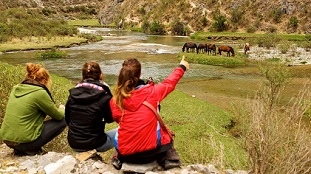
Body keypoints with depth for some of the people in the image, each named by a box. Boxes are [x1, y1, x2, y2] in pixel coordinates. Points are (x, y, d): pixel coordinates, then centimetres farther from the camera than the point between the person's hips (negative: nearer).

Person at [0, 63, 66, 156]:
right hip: (23, 141, -8)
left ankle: (19, 149, 15)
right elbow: (58, 116, -4)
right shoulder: (40, 92, -14)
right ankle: (31, 150, 1)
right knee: (63, 120, 3)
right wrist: (62, 109, 20)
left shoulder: (16, 89, 8)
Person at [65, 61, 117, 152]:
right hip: (94, 144, -5)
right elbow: (110, 119, -1)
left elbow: (67, 119, 7)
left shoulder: (73, 94, -3)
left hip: (73, 144, 6)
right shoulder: (103, 96, -16)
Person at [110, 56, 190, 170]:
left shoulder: (116, 99, -8)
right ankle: (168, 160, 17)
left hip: (125, 152, 2)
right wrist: (182, 67, 25)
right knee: (164, 132, 28)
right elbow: (169, 83, 8)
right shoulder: (152, 91, -11)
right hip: (150, 150, -1)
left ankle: (119, 159, 24)